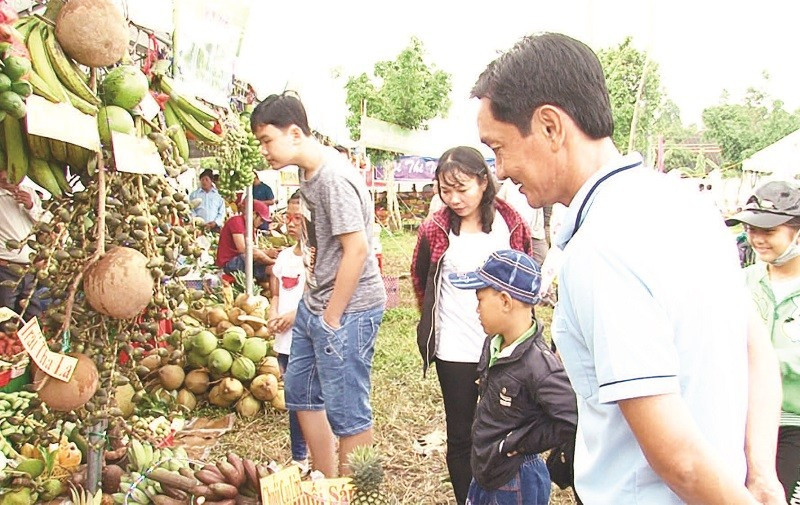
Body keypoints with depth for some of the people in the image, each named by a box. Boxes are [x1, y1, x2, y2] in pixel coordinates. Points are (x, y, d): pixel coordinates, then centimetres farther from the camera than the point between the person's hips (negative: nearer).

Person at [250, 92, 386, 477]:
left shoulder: (334, 177, -20)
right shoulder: (308, 172, 9)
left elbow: (357, 249, -23)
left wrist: (331, 318, -16)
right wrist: (307, 308, 14)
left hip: (348, 310, -11)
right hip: (315, 304, 11)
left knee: (347, 411, 1)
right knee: (301, 394, 20)